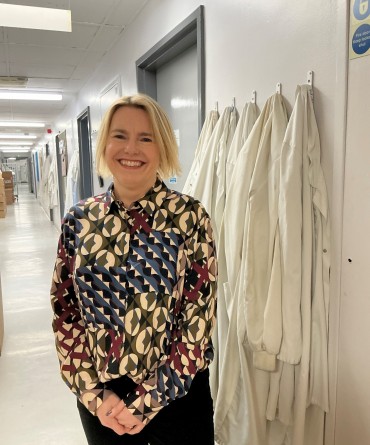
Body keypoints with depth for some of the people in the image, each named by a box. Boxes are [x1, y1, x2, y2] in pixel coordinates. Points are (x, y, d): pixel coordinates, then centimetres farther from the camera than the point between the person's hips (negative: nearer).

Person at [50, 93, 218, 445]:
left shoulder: (190, 217, -14)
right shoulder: (79, 220, -5)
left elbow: (199, 319, -13)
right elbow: (65, 314, -1)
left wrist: (145, 401, -11)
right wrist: (93, 392, -7)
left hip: (175, 395, -2)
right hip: (99, 400, 3)